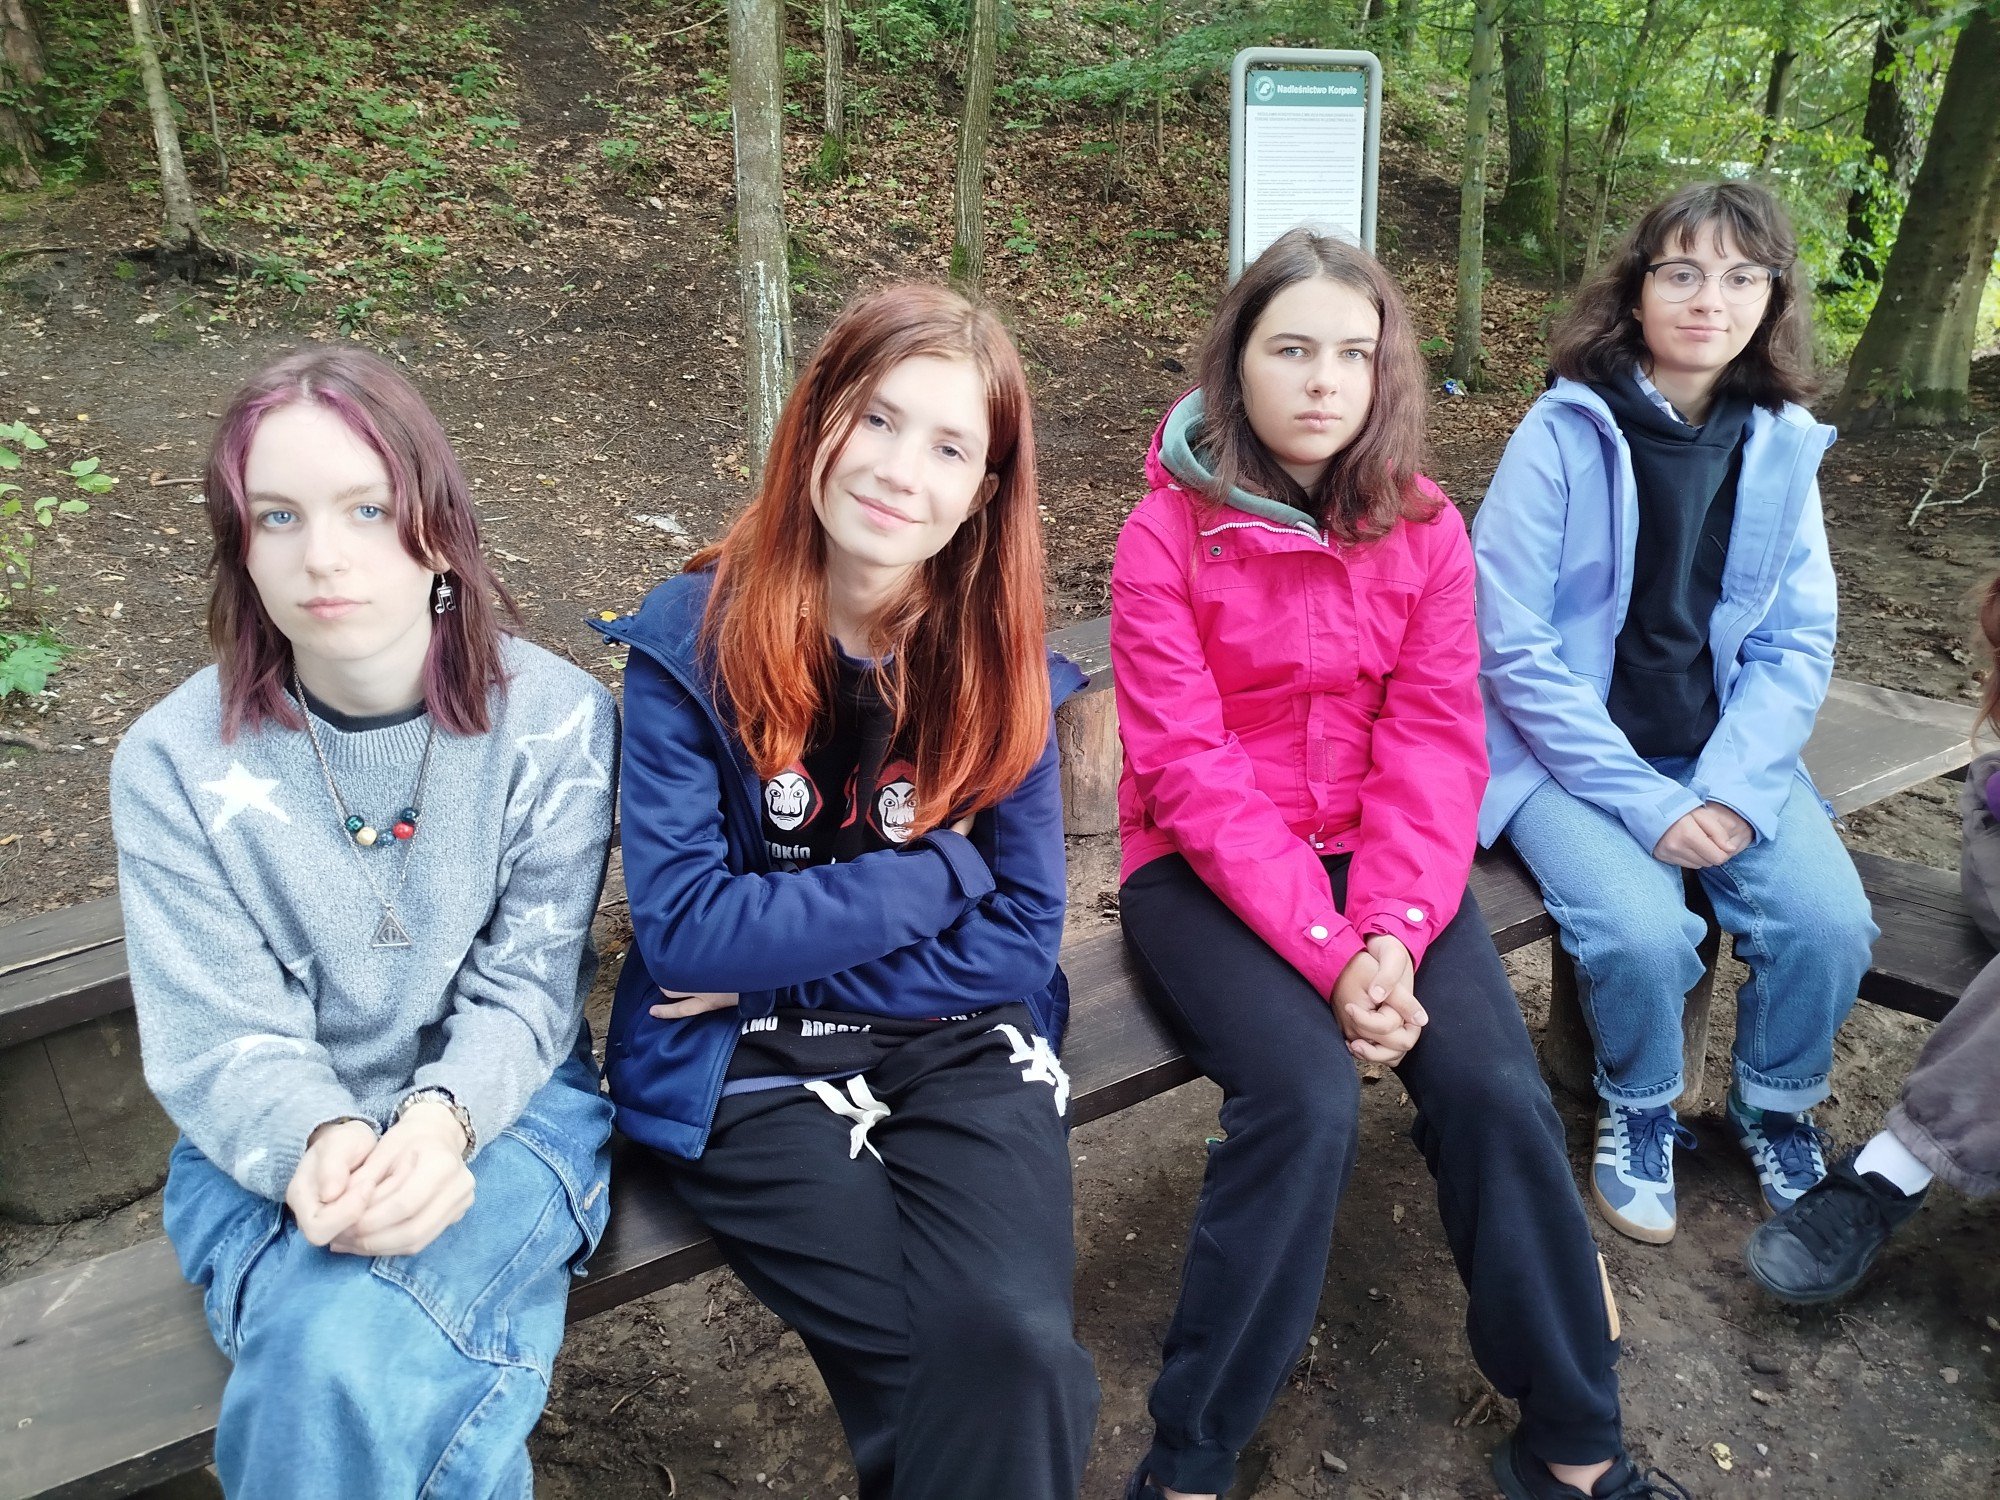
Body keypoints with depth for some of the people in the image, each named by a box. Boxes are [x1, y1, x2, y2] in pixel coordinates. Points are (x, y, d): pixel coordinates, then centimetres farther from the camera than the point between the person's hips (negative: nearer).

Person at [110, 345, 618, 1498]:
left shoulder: (556, 720, -8)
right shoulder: (176, 763, -6)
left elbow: (527, 986, -8)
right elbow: (219, 1038, -8)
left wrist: (442, 1118, -28)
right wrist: (318, 1141, -30)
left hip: (505, 1111, -1)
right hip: (272, 1146, 1)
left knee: (354, 1351, -30)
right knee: (338, 1360, -30)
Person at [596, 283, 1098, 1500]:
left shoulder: (1004, 666, -1)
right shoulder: (693, 642, -8)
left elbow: (1020, 932, -1)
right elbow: (683, 929, -13)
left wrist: (784, 955, -11)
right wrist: (935, 877, -12)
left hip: (962, 1044, 2)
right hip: (750, 1066, -2)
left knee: (1014, 1350, -23)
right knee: (942, 1365, -21)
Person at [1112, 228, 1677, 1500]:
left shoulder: (1424, 529, 3)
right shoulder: (1170, 533, -8)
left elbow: (1434, 749, -4)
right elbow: (1191, 770, -15)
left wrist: (1391, 932, -19)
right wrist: (1327, 950, -22)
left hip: (1382, 860, 3)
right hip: (1208, 869, -3)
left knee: (1494, 1085, -18)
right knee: (1308, 1099, -26)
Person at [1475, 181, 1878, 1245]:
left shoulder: (1781, 445, 3)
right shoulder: (1565, 430, -11)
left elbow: (1798, 643, 2)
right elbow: (1512, 647, -14)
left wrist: (1733, 790, -14)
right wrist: (1647, 805, -17)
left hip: (1726, 749, 4)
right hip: (1573, 750, -4)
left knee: (1830, 922, -18)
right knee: (1644, 929, -27)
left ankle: (1773, 1107, 16)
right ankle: (1637, 1112, 8)